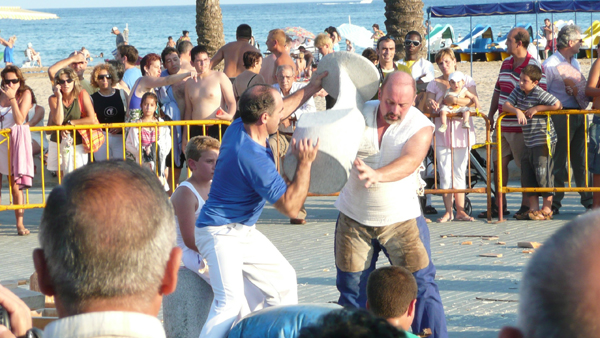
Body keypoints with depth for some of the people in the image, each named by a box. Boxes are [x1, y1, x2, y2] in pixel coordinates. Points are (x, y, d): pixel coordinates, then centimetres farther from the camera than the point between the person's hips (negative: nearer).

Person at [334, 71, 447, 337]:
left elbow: (410, 161, -26)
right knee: (351, 287, 8)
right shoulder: (360, 114, -3)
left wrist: (377, 175, -46)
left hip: (401, 219, -2)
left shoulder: (420, 126, -10)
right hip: (353, 219, 2)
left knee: (420, 284, -5)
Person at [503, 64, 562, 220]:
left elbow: (558, 105, -14)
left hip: (543, 141, -8)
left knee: (543, 173, -5)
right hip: (529, 143, 8)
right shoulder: (518, 91, 7)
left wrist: (537, 108, -14)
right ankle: (533, 209, 15)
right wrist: (517, 111, -15)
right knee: (527, 175, 8)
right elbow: (506, 105, 4)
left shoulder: (540, 94, -14)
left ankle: (547, 209, 3)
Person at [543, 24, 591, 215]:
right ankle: (554, 202, 3)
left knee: (580, 159, 9)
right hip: (561, 115, -7)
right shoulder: (551, 64, -9)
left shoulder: (575, 63, 17)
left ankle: (587, 199, 13)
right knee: (559, 161, -3)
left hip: (578, 113, 7)